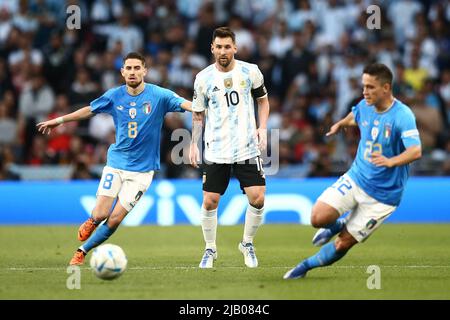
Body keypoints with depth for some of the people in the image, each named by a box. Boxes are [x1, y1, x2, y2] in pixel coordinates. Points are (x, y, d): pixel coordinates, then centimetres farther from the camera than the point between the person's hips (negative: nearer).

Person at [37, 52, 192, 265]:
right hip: (116, 162, 2)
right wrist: (59, 120, 21)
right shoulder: (114, 96, 0)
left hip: (142, 169, -2)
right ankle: (91, 222, 27)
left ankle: (83, 251, 11)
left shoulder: (158, 95, -9)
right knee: (100, 214, -10)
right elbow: (90, 110, 16)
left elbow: (186, 104, -21)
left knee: (115, 219, -9)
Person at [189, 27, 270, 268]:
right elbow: (198, 114, 9)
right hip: (216, 151, 0)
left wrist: (262, 127, -2)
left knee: (257, 198, -9)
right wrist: (194, 144, 2)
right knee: (209, 202, -2)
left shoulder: (250, 72, -1)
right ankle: (210, 249, 18)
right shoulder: (203, 78, -1)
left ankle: (247, 243, 15)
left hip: (247, 148, 0)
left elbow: (263, 100, 13)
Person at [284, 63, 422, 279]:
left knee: (343, 244, -1)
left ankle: (306, 266, 25)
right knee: (318, 218, -16)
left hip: (383, 194, -5)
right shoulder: (364, 106, -2)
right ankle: (338, 226, 20)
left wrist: (391, 161, -52)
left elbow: (416, 151, -37)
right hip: (356, 178, 5)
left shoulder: (402, 116, -23)